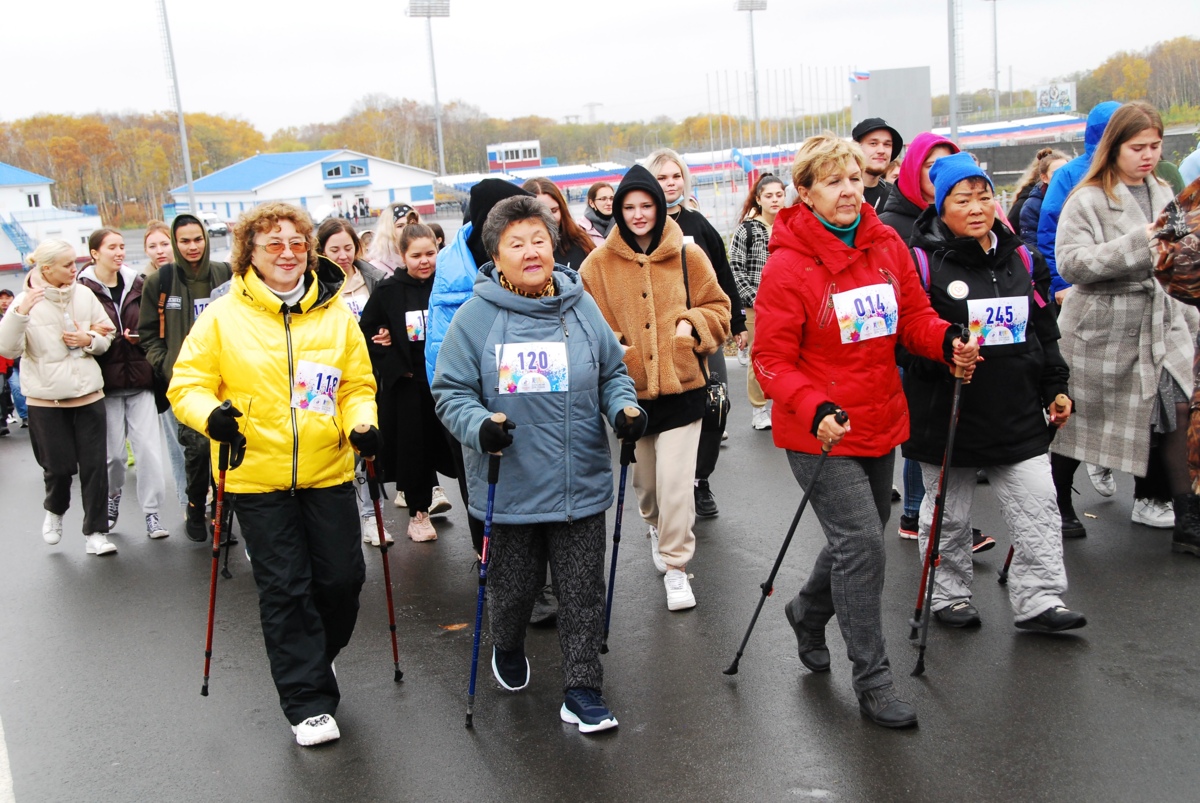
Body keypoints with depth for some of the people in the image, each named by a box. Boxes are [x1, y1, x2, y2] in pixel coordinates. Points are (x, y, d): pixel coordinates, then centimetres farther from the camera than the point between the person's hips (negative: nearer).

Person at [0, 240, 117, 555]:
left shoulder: (84, 295, 3)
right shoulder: (26, 301, -6)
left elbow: (106, 337, 11)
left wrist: (89, 340, -10)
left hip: (89, 394, 3)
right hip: (46, 400, -2)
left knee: (94, 465, 2)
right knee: (59, 466, 4)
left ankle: (95, 532, 12)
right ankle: (55, 510, 36)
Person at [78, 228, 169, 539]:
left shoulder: (137, 285, 8)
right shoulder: (83, 289, -5)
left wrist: (141, 337, -5)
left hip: (140, 378, 3)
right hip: (106, 382, -3)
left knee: (148, 446, -3)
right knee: (113, 451, 4)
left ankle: (151, 512, 6)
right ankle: (113, 498, 32)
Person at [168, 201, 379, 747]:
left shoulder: (336, 313, 3)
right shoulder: (223, 316, -3)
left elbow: (357, 384, 9)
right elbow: (188, 384, 0)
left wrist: (363, 424, -10)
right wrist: (209, 414, -21)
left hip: (328, 472, 2)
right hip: (257, 477, -2)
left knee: (342, 579, 8)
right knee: (285, 590, 3)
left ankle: (312, 659, 38)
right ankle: (308, 701, 15)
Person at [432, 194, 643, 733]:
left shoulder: (581, 307, 2)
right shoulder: (475, 316, -7)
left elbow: (613, 373, 13)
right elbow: (451, 391, -3)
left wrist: (623, 408, -7)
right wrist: (479, 425, -23)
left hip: (580, 485, 2)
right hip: (509, 487, -1)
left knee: (582, 593, 7)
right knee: (512, 587, 15)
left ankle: (583, 691, 22)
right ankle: (508, 650, 47)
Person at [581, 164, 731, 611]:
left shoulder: (688, 256, 0)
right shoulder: (598, 264, 0)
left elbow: (718, 308, 7)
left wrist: (692, 324, -11)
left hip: (681, 388, -1)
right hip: (629, 390, 2)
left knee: (676, 481, -9)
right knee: (645, 479, 17)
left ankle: (676, 566, 7)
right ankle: (656, 526, 49)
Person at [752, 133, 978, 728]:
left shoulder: (888, 245, 2)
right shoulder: (788, 265, -14)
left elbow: (913, 317, 10)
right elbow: (772, 359, -13)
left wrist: (948, 342, -12)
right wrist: (816, 411, -28)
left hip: (879, 422, 7)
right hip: (819, 433, -6)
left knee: (861, 536, 19)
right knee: (861, 542, -10)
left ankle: (808, 613, 47)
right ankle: (872, 679, 6)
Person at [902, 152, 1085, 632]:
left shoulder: (1021, 259, 9)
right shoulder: (922, 262, -9)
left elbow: (1045, 330, 16)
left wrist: (1056, 388, 13)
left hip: (1017, 412, 5)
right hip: (947, 415, -4)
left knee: (1037, 505, 3)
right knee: (948, 514, 10)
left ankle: (1038, 601, 14)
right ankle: (949, 597, 26)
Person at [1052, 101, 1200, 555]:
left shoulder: (1162, 194, 13)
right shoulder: (1088, 200, -10)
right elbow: (1071, 262, -22)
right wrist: (1139, 242, -26)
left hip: (1160, 327, 6)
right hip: (1103, 329, -6)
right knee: (1081, 420, 5)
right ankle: (1058, 505, 24)